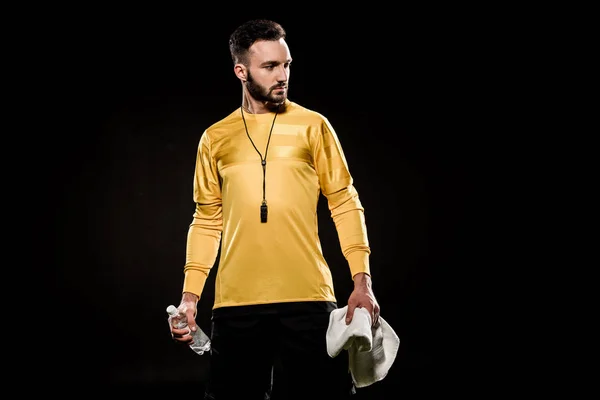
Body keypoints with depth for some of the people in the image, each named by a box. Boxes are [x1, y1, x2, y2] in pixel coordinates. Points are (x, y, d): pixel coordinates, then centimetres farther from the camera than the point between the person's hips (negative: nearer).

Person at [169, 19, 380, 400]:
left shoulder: (313, 126, 5)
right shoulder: (215, 138, 10)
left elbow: (345, 203, 5)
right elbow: (207, 220, 14)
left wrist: (362, 281, -5)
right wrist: (190, 295, 6)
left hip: (307, 298, -1)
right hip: (236, 304, 2)